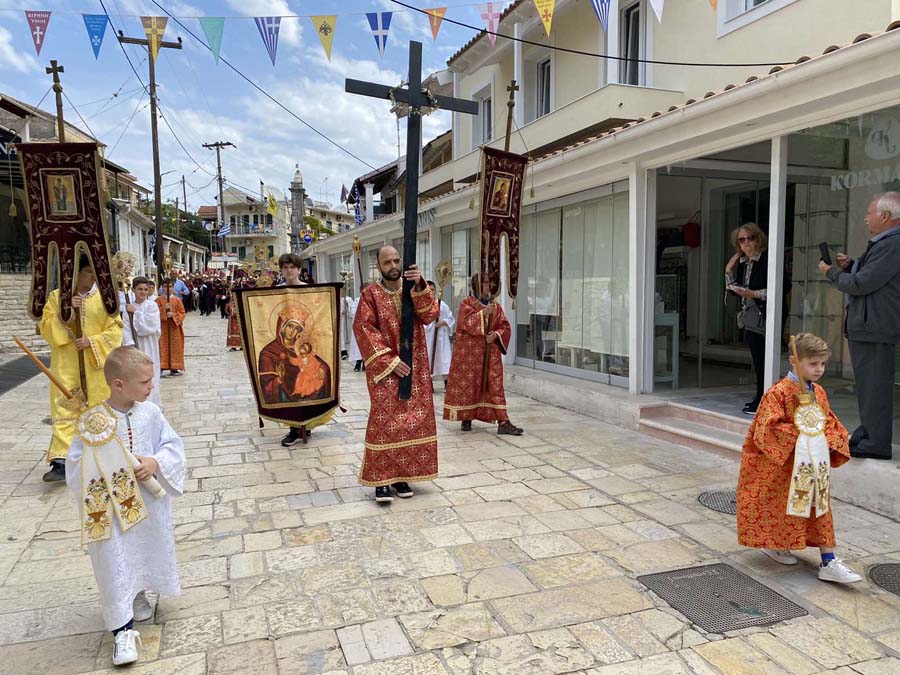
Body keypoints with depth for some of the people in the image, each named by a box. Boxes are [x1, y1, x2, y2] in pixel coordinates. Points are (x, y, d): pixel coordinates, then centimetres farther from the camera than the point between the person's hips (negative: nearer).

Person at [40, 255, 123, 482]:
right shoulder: (56, 296, 4)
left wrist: (92, 340, -15)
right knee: (64, 408, -9)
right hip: (66, 365, 0)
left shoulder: (103, 297, 2)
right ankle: (61, 461, -14)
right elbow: (45, 327, 1)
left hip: (96, 364, 1)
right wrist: (63, 314, -15)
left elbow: (115, 328, -1)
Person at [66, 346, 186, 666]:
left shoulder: (150, 413, -7)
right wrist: (101, 470, -28)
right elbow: (75, 465, -11)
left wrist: (157, 463, -20)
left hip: (149, 505, 4)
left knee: (147, 552, 20)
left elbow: (174, 447, -3)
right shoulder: (93, 420, -16)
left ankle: (138, 596, 48)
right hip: (111, 510, -3)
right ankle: (123, 630, 11)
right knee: (115, 565, -1)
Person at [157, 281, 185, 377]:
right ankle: (161, 367, -5)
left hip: (174, 327, 1)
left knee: (174, 347, 3)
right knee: (162, 347, -5)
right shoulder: (158, 300, 3)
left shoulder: (177, 300, 4)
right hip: (162, 327, -1)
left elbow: (182, 313, 1)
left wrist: (173, 314, -17)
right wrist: (164, 309, -18)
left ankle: (174, 368, 9)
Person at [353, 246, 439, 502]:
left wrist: (420, 286, -23)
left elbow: (429, 315, -8)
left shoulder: (413, 289, 8)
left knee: (414, 420, 4)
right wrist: (390, 361, -16)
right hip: (384, 366, -4)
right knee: (384, 421, -8)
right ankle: (381, 479, -1)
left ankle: (401, 475, 15)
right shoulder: (370, 294, -2)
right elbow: (364, 329, -10)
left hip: (414, 367, 4)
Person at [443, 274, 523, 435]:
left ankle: (503, 422, -8)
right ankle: (466, 418, 17)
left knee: (495, 384, -3)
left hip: (490, 352, 3)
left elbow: (505, 326, 7)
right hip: (468, 351, -3)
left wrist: (495, 335, -12)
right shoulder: (466, 303, -1)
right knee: (467, 384, 3)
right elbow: (465, 323, -16)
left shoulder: (495, 305, 11)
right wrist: (484, 312, -22)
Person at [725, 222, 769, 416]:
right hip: (750, 317, 8)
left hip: (763, 316, -8)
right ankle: (760, 398, 20)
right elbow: (734, 290, 18)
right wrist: (729, 271, 8)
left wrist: (754, 294, -21)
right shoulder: (742, 263, 14)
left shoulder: (766, 260, -11)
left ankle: (761, 401, -1)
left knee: (761, 360, -6)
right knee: (757, 360, 12)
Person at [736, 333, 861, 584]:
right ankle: (772, 544, 30)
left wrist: (828, 445, -2)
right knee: (782, 507, 7)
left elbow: (830, 424, 15)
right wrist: (797, 437, -20)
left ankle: (828, 563, 12)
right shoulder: (779, 392, -17)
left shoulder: (819, 393, 6)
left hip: (816, 465, 7)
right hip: (786, 465, -7)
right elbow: (768, 429, -20)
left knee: (821, 510, 7)